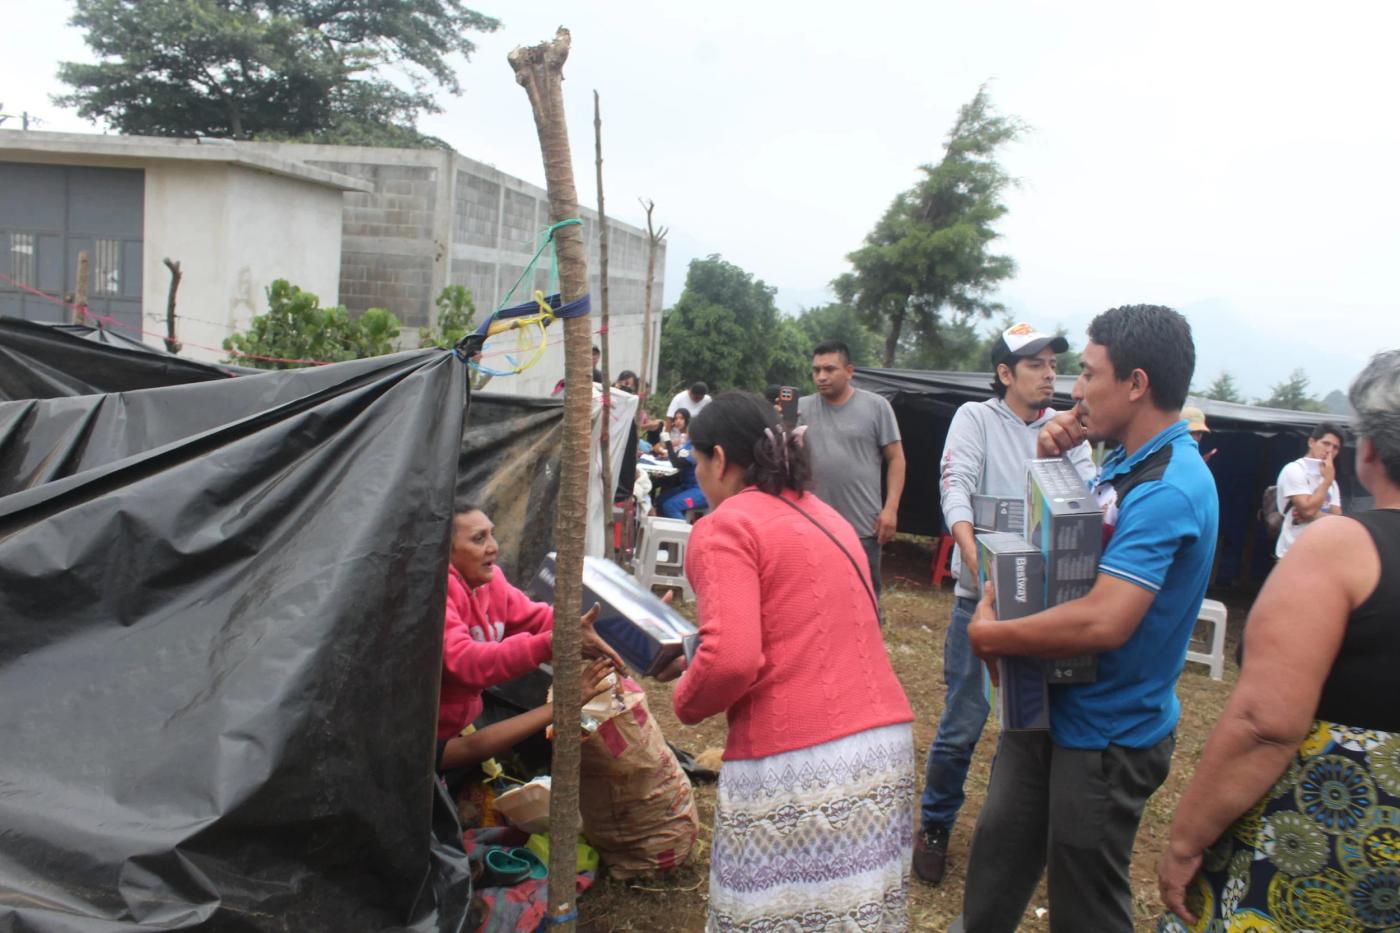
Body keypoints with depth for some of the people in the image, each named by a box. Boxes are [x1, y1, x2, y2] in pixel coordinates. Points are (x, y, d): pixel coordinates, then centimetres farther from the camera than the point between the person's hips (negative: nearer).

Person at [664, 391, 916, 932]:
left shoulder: (724, 527, -5)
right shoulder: (823, 516, 20)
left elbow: (732, 659, -18)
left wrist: (686, 703, 4)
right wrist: (697, 659, 31)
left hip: (797, 764, -8)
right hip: (885, 742, 8)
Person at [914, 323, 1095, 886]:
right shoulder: (975, 417, -2)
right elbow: (955, 489, -15)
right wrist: (976, 560, -31)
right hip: (983, 594, -4)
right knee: (963, 724, 1)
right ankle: (934, 828, 22)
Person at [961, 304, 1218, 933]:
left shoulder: (1168, 488, -26)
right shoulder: (1123, 465, 5)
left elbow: (1105, 621, -35)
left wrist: (992, 634, -20)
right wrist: (1050, 463, -2)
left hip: (1108, 734, -8)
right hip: (1050, 709, 9)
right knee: (997, 861, 21)